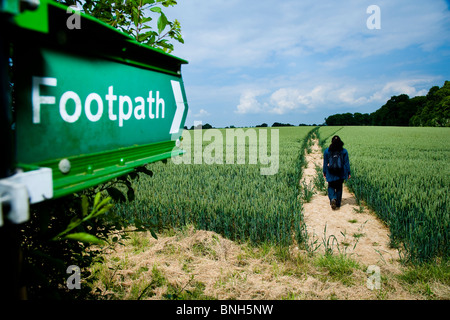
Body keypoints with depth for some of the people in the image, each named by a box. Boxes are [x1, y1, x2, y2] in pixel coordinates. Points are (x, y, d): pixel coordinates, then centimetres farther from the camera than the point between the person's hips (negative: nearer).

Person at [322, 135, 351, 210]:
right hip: (341, 173, 1)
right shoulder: (344, 151, -5)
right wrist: (348, 173, 6)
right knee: (339, 188, 15)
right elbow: (346, 163, -1)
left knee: (331, 187, 13)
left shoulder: (327, 151, -6)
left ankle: (332, 198, -15)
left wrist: (324, 172, 9)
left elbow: (325, 163, 0)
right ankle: (338, 203, 20)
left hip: (331, 173, -1)